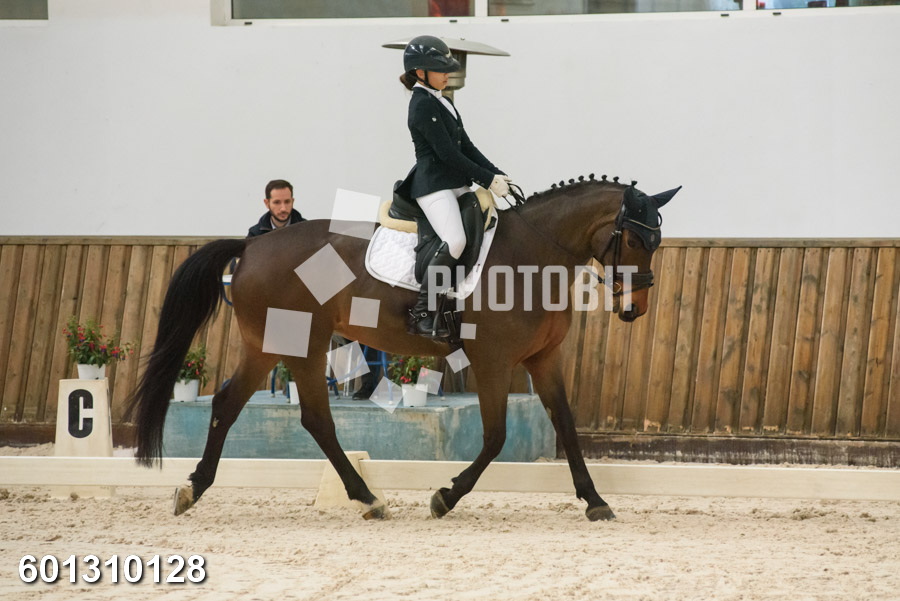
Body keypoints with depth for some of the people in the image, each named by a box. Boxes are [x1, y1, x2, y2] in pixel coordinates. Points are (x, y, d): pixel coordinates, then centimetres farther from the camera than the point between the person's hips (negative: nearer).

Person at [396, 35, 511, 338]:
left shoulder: (442, 103, 18)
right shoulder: (423, 106, -12)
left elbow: (466, 147, 16)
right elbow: (448, 154, -17)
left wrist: (498, 175, 4)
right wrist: (488, 180, -13)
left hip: (456, 185, 10)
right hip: (433, 185, -10)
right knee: (455, 241, -27)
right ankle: (420, 312, -22)